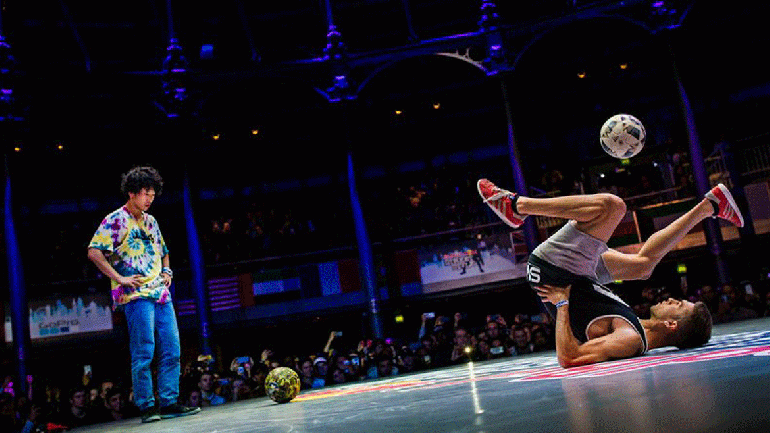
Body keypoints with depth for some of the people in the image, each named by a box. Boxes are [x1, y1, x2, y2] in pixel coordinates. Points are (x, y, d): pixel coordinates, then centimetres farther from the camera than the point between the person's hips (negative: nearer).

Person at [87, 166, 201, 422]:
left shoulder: (150, 221, 20)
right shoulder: (115, 220, -2)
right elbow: (94, 252, -12)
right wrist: (119, 278, -15)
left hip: (161, 293, 7)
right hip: (136, 295, -7)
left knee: (172, 349, 3)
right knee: (144, 352, -6)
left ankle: (169, 403, 10)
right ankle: (146, 407, 3)